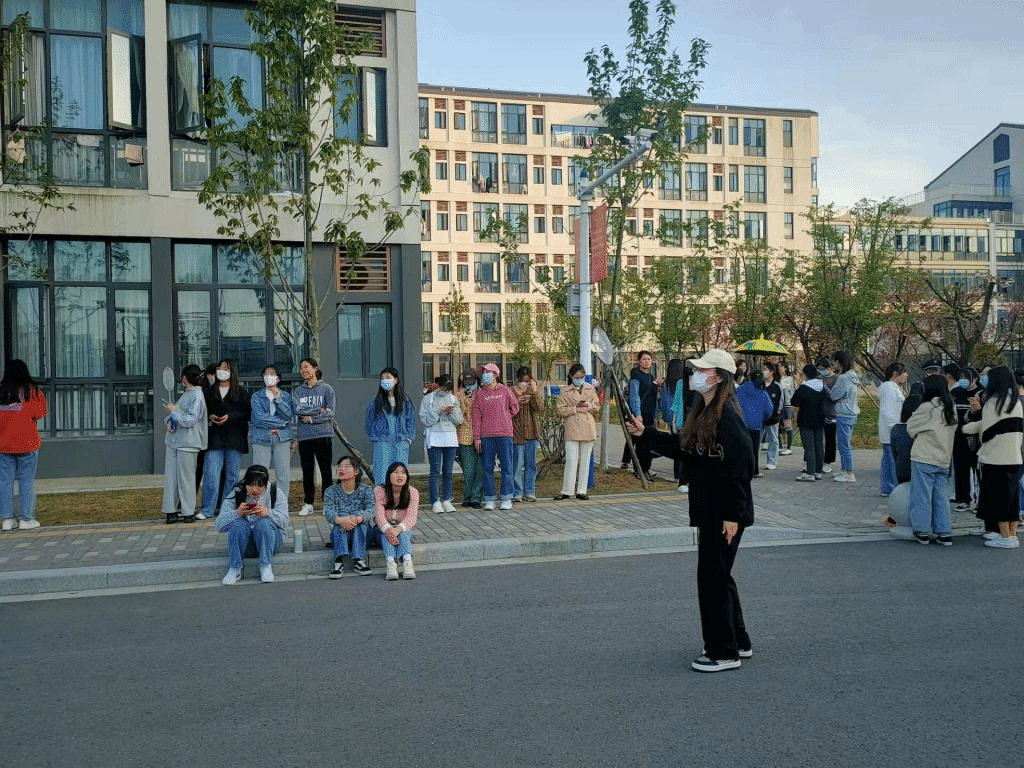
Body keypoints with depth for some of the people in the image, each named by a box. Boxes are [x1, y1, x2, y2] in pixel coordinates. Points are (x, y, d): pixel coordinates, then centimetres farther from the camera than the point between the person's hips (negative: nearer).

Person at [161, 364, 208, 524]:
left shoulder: (197, 395, -10)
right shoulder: (186, 394, 16)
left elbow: (190, 420, -17)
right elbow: (177, 413, 23)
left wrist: (173, 411, -11)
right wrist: (168, 421, 4)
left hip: (187, 443, -8)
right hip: (174, 439, 8)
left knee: (185, 478, -1)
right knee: (170, 476, 5)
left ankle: (188, 512, 7)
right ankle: (171, 511, 10)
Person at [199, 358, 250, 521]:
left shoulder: (240, 392, 6)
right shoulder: (209, 392, 14)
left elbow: (247, 413, 0)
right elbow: (203, 411, 17)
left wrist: (229, 417, -12)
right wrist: (210, 417, -4)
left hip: (234, 438, -1)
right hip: (214, 438, 1)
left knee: (232, 475, 3)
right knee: (211, 473, -8)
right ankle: (207, 510, -5)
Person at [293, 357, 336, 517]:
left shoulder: (327, 389, 2)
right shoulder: (298, 391, 11)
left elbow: (330, 413, -5)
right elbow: (297, 409, -6)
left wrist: (311, 418, -11)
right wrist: (319, 410, -13)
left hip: (324, 435, -3)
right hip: (304, 436, 3)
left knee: (326, 471, 0)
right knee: (307, 472, 7)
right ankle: (308, 504, 15)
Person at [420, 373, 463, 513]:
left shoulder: (453, 399, 12)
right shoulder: (428, 399, 2)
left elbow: (459, 420, 9)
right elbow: (425, 420, -5)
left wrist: (452, 412, -9)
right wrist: (438, 411, -15)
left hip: (451, 438, 3)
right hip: (434, 439, -3)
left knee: (448, 471, 4)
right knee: (435, 471, -5)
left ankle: (446, 500, 9)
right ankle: (436, 502, -2)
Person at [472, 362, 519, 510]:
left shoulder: (505, 391, 3)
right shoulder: (480, 394, 7)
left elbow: (515, 407, 15)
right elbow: (476, 416, 5)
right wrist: (477, 437, 1)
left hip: (504, 433, -1)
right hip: (486, 435, 1)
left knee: (506, 466, -1)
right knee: (487, 468, 4)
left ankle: (506, 499, 5)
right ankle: (489, 499, 10)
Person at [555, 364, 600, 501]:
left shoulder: (590, 389, 13)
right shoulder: (565, 391, 4)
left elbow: (597, 407, 15)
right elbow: (561, 410, -2)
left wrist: (588, 405, -6)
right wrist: (577, 409, -11)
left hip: (588, 428, 3)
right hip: (572, 429, -3)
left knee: (585, 460, 5)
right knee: (571, 460, -7)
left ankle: (581, 491, 11)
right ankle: (567, 491, -1)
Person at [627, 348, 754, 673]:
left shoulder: (727, 416, -19)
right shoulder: (703, 413, 11)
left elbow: (740, 466, -23)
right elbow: (682, 447, 18)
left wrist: (733, 515, -23)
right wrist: (645, 433, 12)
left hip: (724, 513, -10)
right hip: (708, 510, 10)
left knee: (712, 577, -2)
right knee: (718, 576, 18)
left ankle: (723, 653, 10)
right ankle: (738, 642, 32)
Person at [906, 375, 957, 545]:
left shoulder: (928, 408, -13)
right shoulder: (951, 410, 7)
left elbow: (911, 427, -4)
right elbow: (953, 429, 13)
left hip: (924, 459, -6)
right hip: (943, 460, 6)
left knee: (922, 496, 3)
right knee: (940, 497, 11)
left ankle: (922, 531, 8)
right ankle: (945, 533, 12)